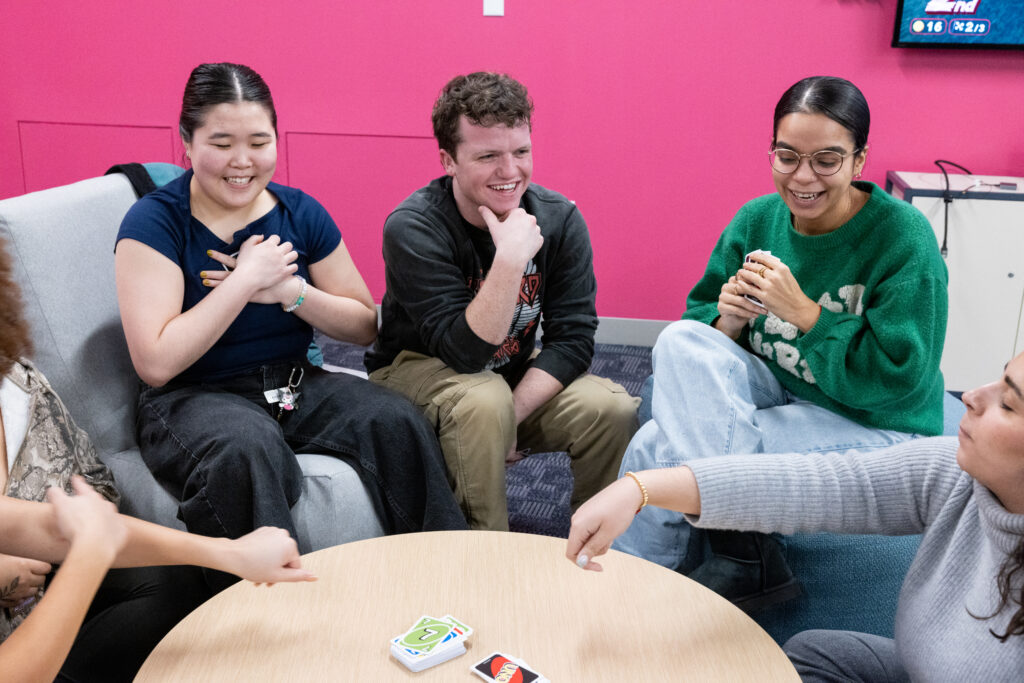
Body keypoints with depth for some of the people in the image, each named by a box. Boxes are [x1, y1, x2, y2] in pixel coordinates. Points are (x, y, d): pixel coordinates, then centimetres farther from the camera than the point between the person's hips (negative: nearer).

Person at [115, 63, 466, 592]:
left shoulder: (301, 213, 4)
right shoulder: (153, 223, -8)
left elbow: (364, 327, 6)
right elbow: (156, 363, -17)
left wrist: (289, 290, -11)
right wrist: (246, 279, -17)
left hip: (296, 384, 4)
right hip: (194, 398, -4)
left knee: (396, 422, -22)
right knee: (248, 449, -37)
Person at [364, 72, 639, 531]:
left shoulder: (559, 218, -11)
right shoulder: (413, 229, -24)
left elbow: (572, 338, -13)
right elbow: (467, 353, -30)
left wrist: (512, 414, -24)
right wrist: (511, 257, -39)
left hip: (518, 373, 4)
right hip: (419, 369, -3)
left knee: (614, 408, -21)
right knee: (484, 400, -36)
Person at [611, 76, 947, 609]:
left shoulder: (902, 237, -15)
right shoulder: (756, 219, -1)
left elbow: (895, 378, -19)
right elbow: (699, 318, 5)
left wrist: (803, 310, -24)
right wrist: (727, 321, -18)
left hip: (872, 425, -6)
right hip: (774, 394, 6)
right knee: (680, 340, -23)